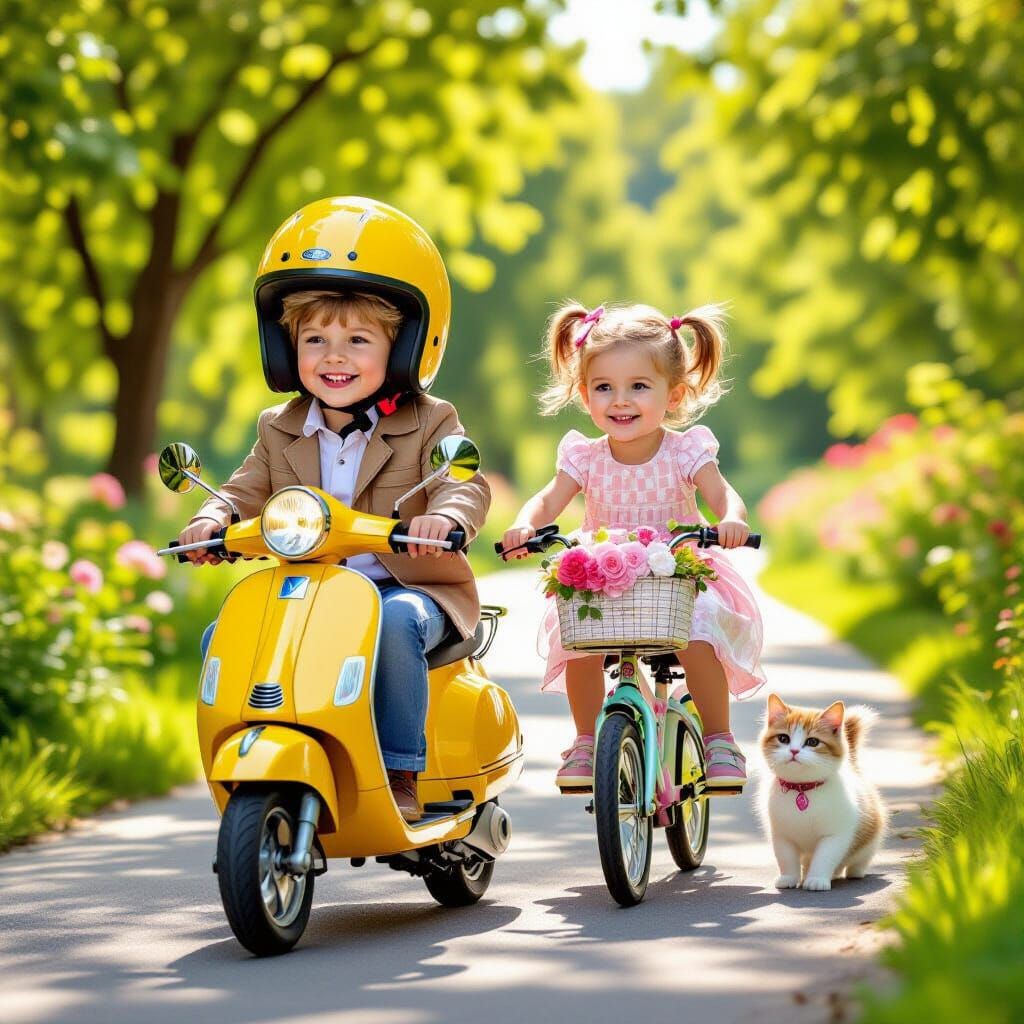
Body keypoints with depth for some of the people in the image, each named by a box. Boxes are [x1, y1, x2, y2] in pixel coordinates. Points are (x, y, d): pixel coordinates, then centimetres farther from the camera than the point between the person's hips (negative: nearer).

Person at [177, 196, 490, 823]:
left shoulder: (428, 425, -2)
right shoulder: (282, 430, 12)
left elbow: (466, 483, -16)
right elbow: (247, 491, 9)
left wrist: (444, 515, -40)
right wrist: (212, 521, -15)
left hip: (407, 587, -4)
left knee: (395, 622, -38)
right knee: (222, 636, -14)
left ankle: (401, 774, -26)